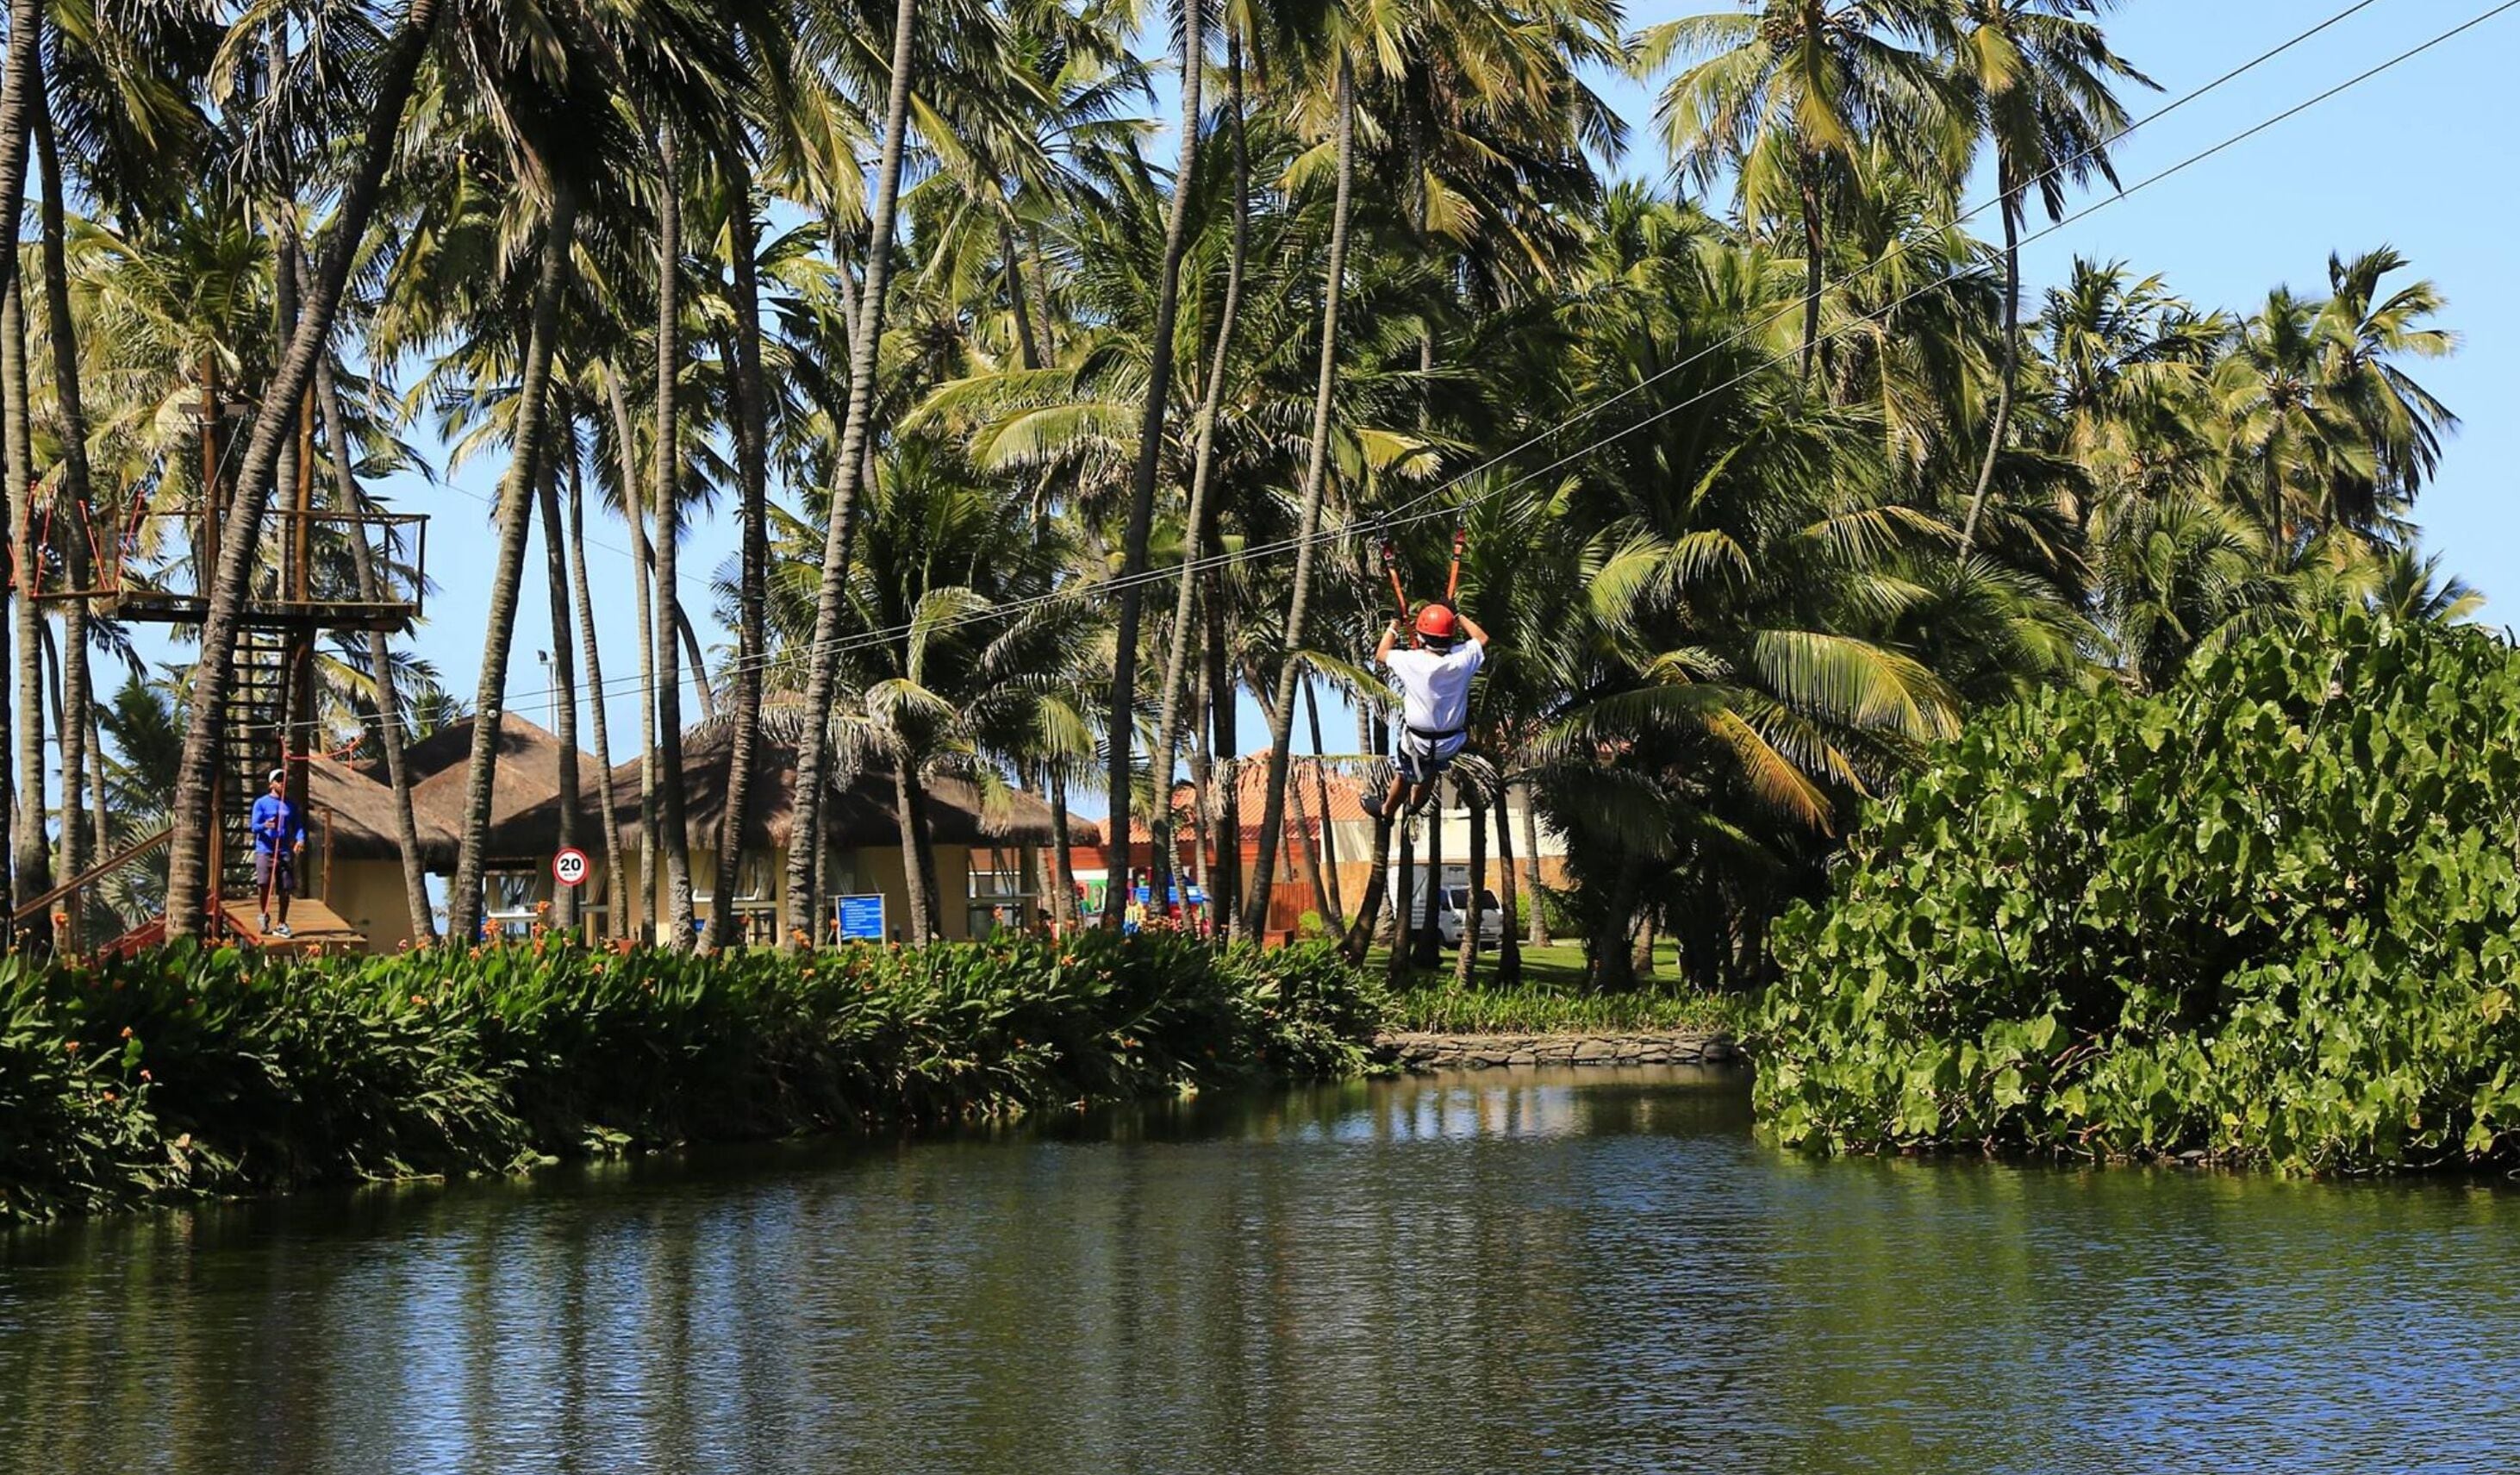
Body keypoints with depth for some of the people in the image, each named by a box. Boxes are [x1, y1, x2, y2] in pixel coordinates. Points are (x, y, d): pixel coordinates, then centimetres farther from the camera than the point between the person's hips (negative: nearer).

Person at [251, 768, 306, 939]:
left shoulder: (291, 805, 15)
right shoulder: (261, 803, 4)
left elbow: (298, 825, 10)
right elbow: (255, 827, -2)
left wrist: (300, 839, -12)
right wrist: (265, 826, -26)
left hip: (285, 852, 3)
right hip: (265, 849, -3)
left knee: (285, 889, 1)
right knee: (264, 884, -17)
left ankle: (282, 924, 14)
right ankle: (264, 915, 8)